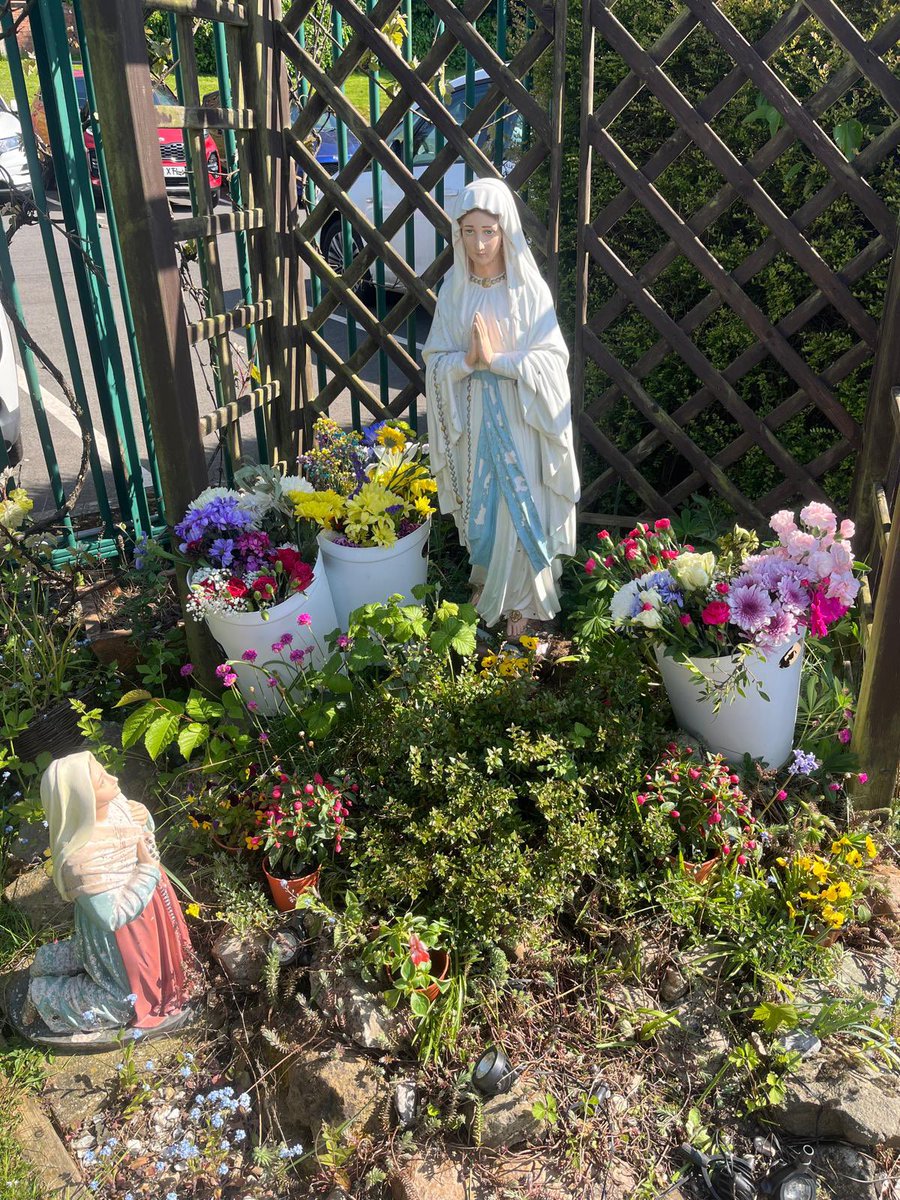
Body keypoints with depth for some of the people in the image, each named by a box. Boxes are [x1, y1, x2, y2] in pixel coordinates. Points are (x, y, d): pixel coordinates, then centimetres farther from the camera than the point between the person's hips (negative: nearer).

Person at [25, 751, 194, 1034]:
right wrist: (148, 869, -29)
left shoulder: (113, 803, -19)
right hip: (120, 934, -8)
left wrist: (143, 817, -18)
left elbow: (145, 833, 3)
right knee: (128, 997, 14)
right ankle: (42, 993, 26)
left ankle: (47, 962, 41)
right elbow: (114, 916, -31)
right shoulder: (81, 859, -39)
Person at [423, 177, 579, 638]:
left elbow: (550, 359, -11)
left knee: (519, 508, 2)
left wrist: (495, 358, -21)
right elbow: (436, 360, 1)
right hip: (471, 418, 3)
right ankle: (486, 580, 36)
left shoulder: (529, 289, -8)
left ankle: (518, 603, 19)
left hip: (519, 419, -3)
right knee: (478, 507, 13)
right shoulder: (454, 289, 1)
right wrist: (468, 359, -19)